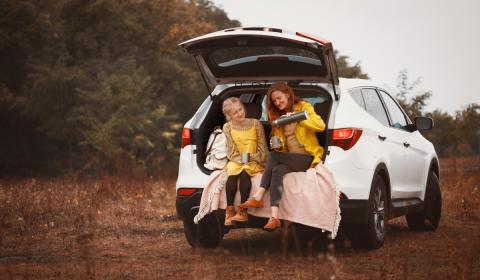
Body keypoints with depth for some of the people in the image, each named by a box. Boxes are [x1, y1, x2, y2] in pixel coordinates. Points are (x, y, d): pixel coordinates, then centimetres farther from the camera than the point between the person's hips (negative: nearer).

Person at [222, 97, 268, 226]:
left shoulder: (255, 123, 2)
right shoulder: (228, 127, 3)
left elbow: (262, 148, 2)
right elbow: (231, 152, 0)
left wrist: (251, 158, -13)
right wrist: (240, 159, -18)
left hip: (255, 162, -1)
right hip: (236, 161, 1)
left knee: (244, 171, -34)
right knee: (232, 172, -33)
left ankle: (242, 211, -38)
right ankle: (230, 210, -34)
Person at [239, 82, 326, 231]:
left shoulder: (303, 106, 2)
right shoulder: (278, 116, 19)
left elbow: (321, 125, -13)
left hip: (307, 157, -5)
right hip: (290, 159, 5)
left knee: (273, 156, -27)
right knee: (277, 170, -28)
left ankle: (258, 197, -27)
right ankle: (274, 217, -40)